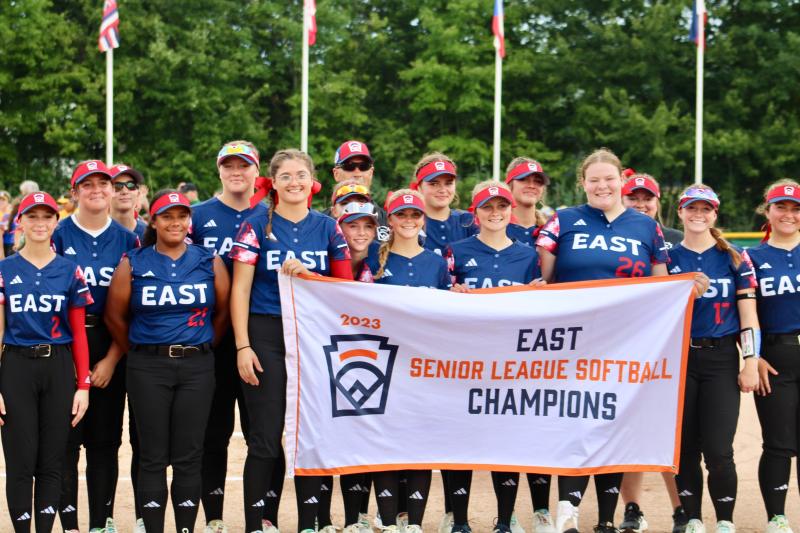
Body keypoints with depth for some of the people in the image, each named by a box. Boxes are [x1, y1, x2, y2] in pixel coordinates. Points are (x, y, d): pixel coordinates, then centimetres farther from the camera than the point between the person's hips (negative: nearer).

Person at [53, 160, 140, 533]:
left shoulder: (127, 240, 6)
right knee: (66, 438, -3)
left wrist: (111, 359, -5)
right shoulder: (59, 235, 1)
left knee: (105, 439, 5)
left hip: (110, 347, 2)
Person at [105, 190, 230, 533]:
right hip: (148, 368, -1)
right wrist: (138, 353, 8)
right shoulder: (133, 264, 2)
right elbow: (115, 316, 7)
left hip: (196, 367, 1)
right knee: (153, 457, 2)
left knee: (189, 456, 2)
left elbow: (223, 313, 11)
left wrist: (201, 348, 10)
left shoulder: (210, 263, 5)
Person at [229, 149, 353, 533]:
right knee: (265, 440, -2)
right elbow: (240, 289, -3)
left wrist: (304, 273, -10)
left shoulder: (328, 228, 9)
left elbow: (345, 285, 7)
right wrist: (243, 346, -10)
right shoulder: (257, 227, 1)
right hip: (267, 338, -3)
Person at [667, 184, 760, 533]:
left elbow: (748, 315, 3)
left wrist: (751, 363, -3)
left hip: (721, 360, -1)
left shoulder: (735, 259, 5)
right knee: (685, 448, 5)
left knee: (718, 451, -7)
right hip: (678, 360, 2)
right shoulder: (668, 259, 7)